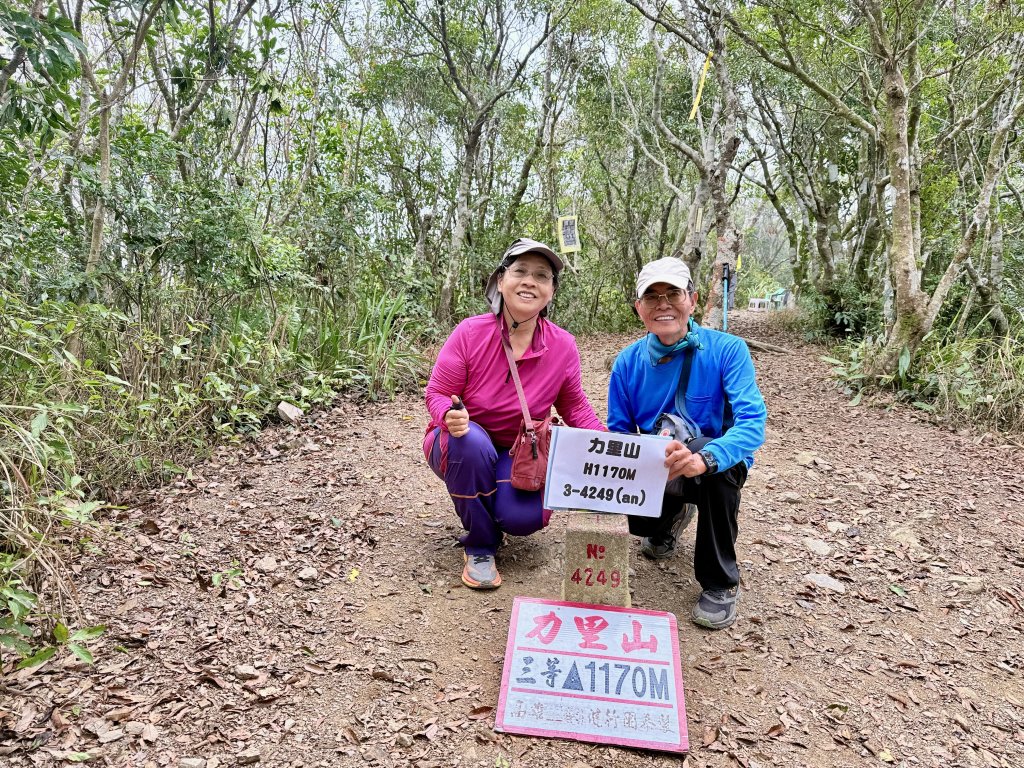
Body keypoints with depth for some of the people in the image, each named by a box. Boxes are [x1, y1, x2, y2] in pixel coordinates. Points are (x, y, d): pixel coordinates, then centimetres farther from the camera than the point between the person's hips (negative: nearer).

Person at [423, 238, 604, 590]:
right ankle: (480, 547, -12)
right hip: (460, 445, -1)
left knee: (525, 519, -26)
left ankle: (499, 512, 17)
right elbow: (437, 393, -12)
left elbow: (574, 407, 1)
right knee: (472, 441, -38)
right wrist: (450, 416, -37)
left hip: (519, 455, 2)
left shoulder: (563, 346, -13)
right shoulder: (470, 332, -20)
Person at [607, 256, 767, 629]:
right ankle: (670, 519, 15)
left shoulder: (727, 350, -17)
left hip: (716, 472, -3)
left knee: (714, 457, -37)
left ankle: (720, 584, -14)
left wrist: (704, 458, -49)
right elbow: (618, 431, -4)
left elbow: (752, 422, -29)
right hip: (655, 473, 3)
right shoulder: (629, 361, -7)